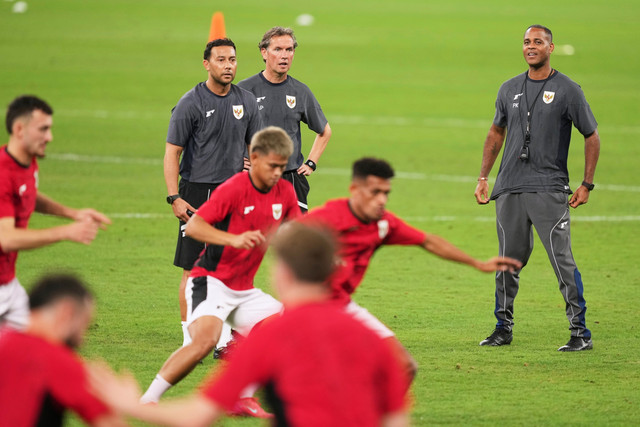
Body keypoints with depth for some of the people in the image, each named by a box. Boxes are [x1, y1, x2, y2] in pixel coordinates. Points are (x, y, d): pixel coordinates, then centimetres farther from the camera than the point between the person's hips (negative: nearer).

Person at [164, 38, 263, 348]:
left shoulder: (246, 101, 8)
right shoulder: (191, 103, -6)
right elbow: (172, 152, -6)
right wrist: (174, 198, -14)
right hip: (198, 192, -4)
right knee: (193, 270, -4)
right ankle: (190, 338, 2)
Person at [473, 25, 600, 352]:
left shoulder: (567, 90, -1)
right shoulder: (509, 89, 13)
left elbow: (592, 137, 3)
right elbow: (496, 133, 24)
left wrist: (587, 184, -2)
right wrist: (483, 177, 18)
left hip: (549, 190, -4)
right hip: (509, 189, 4)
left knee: (562, 261, -10)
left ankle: (580, 332, -6)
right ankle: (503, 328, 19)